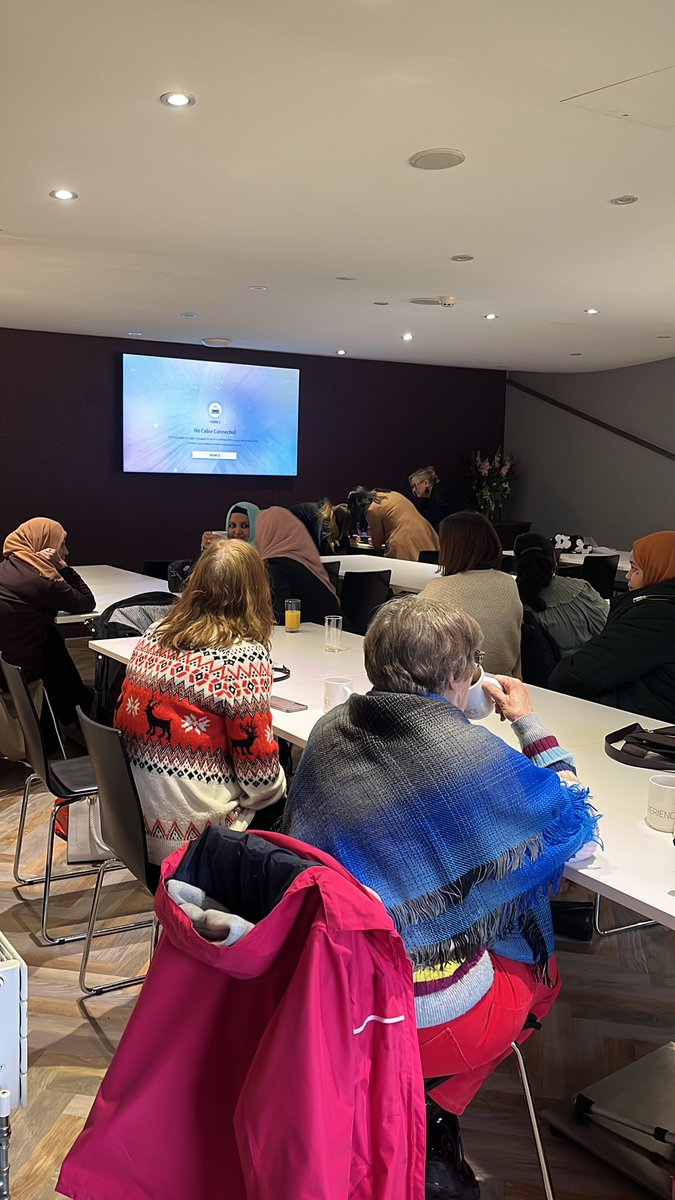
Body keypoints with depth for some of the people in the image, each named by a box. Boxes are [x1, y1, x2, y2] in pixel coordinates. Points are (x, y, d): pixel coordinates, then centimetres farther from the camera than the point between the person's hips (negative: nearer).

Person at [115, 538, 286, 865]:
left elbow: (125, 718, 10)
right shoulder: (245, 657, -17)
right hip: (193, 834, -6)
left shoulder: (153, 636, 1)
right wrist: (274, 788, 7)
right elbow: (256, 762, -14)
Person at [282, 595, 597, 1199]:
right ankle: (435, 1116, 16)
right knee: (541, 971, 25)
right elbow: (576, 818, -3)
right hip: (427, 1019, -5)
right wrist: (529, 724, 9)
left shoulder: (330, 730, -5)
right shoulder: (471, 752, -19)